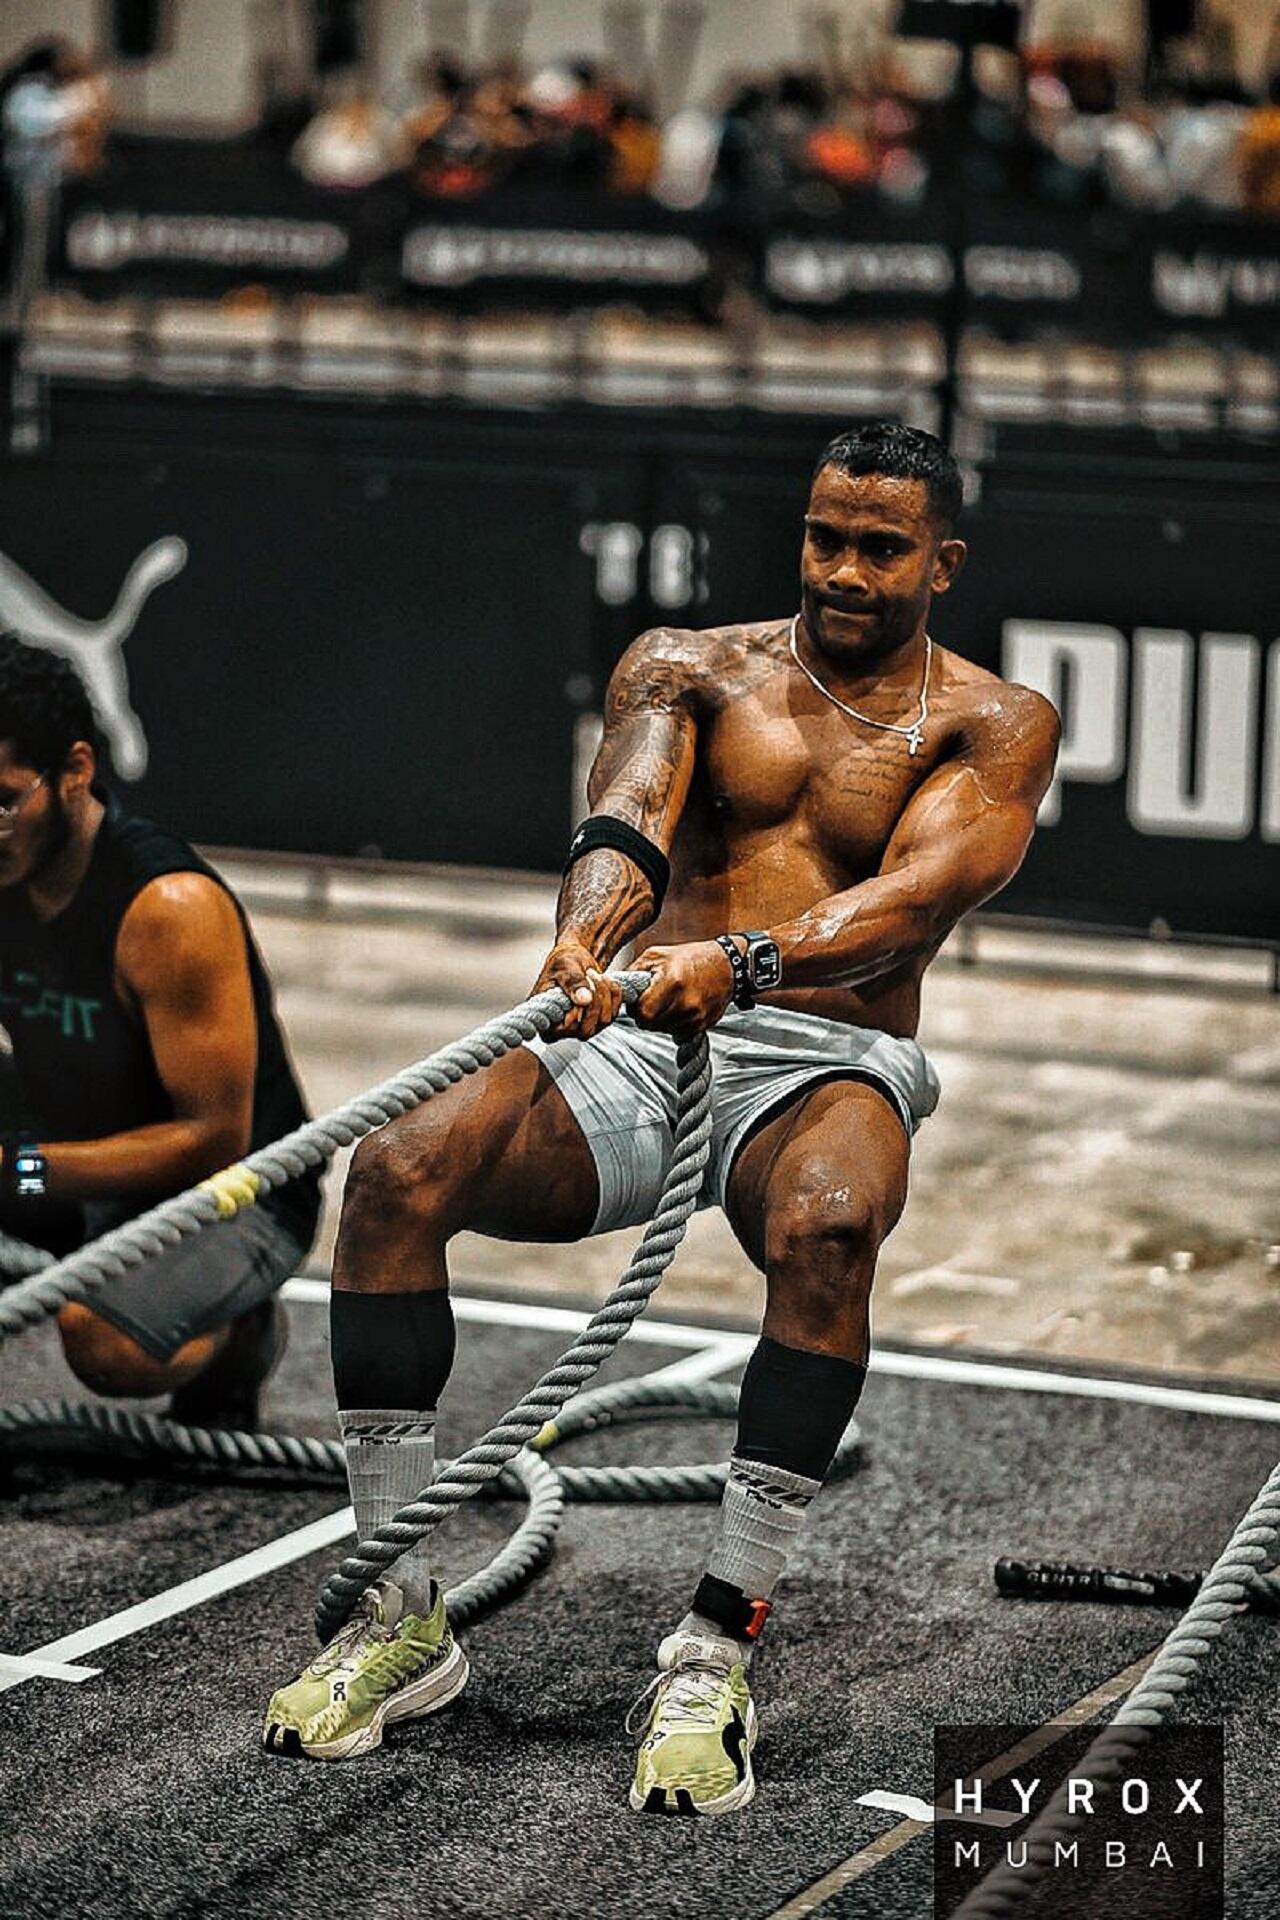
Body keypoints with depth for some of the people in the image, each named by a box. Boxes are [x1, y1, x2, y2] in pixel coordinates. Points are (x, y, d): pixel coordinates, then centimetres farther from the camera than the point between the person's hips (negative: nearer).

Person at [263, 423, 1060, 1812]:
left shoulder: (992, 726, 7)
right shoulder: (688, 667, 13)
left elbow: (918, 894, -13)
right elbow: (628, 819, -7)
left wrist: (746, 959, -34)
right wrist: (587, 936, -33)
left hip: (828, 1061, -2)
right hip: (639, 1042, 3)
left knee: (825, 1227, -39)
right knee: (397, 1169, -25)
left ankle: (713, 1650, -33)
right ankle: (400, 1615, -16)